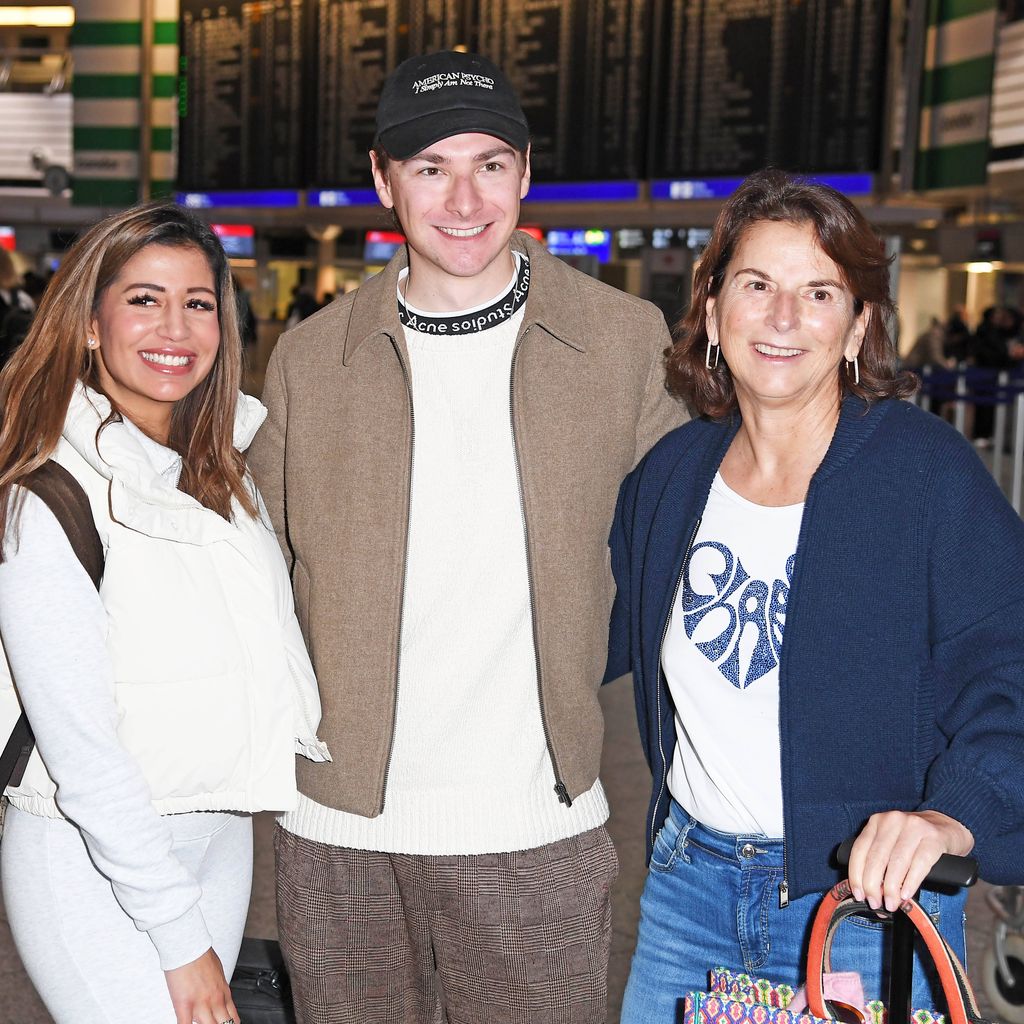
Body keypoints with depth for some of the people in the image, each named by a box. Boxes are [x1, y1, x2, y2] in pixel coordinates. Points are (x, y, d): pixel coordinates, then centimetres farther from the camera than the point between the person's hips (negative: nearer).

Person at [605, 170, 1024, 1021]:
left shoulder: (928, 470, -12)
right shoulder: (673, 473, 4)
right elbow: (600, 624, 19)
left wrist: (955, 815, -33)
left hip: (871, 898, -4)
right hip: (690, 880, 5)